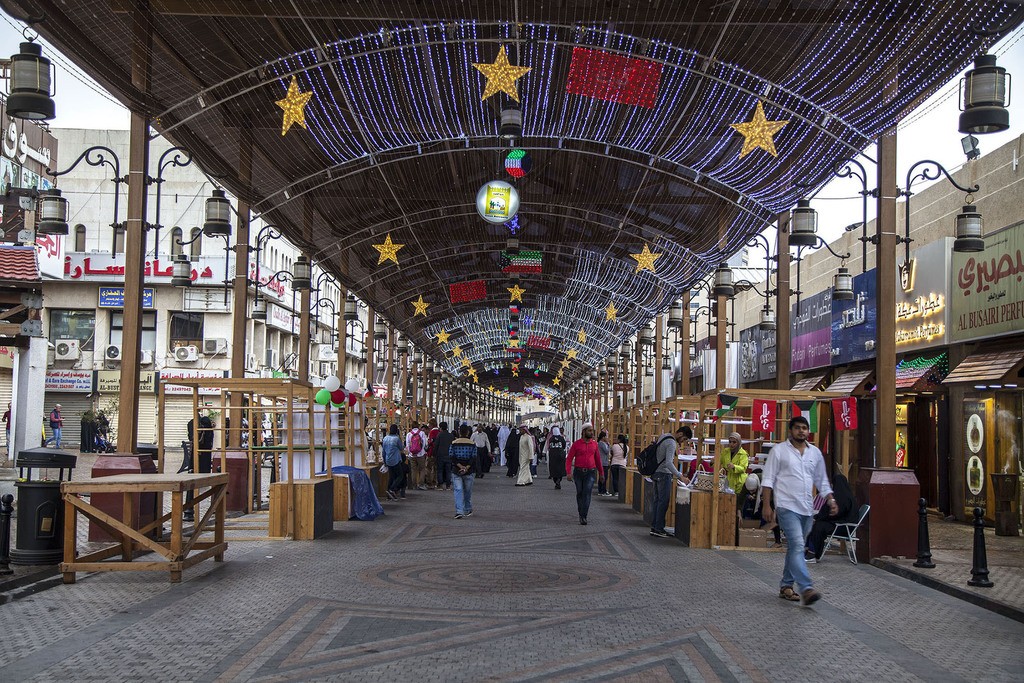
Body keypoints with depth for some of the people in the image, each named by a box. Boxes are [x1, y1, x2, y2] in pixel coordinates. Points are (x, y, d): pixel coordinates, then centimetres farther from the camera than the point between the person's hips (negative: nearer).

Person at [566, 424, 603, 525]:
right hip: (578, 472, 0)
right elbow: (569, 459, -5)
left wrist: (601, 473, 18)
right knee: (579, 493, 12)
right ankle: (580, 513, 30)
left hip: (591, 472, 0)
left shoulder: (594, 444, 6)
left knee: (587, 493, -13)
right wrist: (569, 473, -16)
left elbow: (598, 459, 15)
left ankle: (583, 517, -15)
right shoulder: (576, 444, -3)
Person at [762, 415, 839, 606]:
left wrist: (830, 500, 7)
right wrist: (767, 505, -10)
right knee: (797, 545, -17)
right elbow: (768, 479, -3)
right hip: (787, 506, -6)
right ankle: (806, 589, -25)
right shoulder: (779, 450, -2)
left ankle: (786, 586, 23)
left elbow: (822, 481, 20)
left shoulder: (815, 452, 13)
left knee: (795, 548, 13)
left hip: (807, 508, 6)